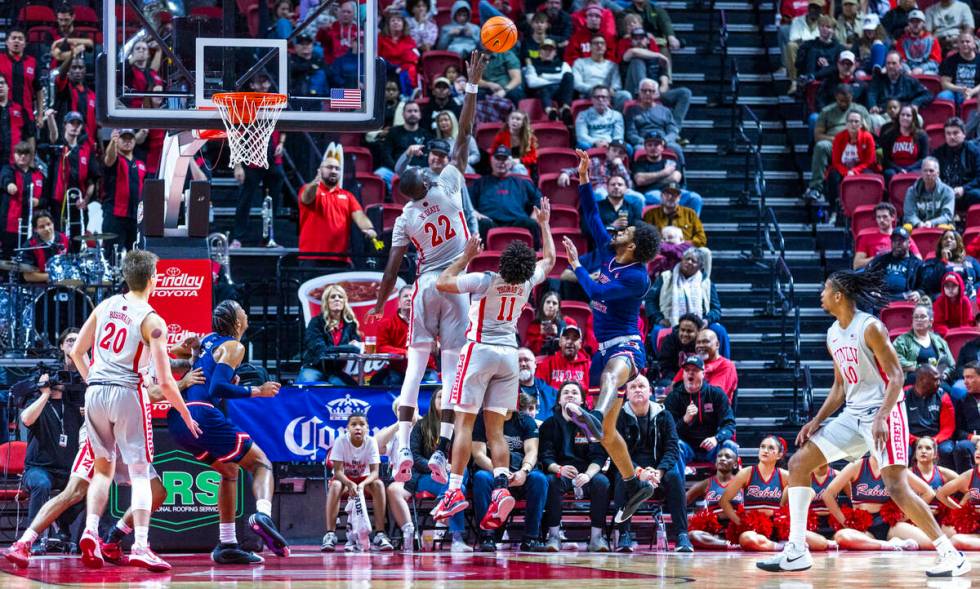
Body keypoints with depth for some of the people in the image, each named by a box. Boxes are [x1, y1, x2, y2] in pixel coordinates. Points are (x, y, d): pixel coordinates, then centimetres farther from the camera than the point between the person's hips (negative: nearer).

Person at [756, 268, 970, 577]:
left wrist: (881, 418, -28)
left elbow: (896, 377, -17)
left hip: (884, 412, -9)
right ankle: (797, 551, 4)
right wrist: (817, 421, 9)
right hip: (853, 414, 9)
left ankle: (950, 554, -10)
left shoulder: (870, 328, -14)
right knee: (798, 462, 3)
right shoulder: (833, 334, 12)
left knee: (897, 488, -18)